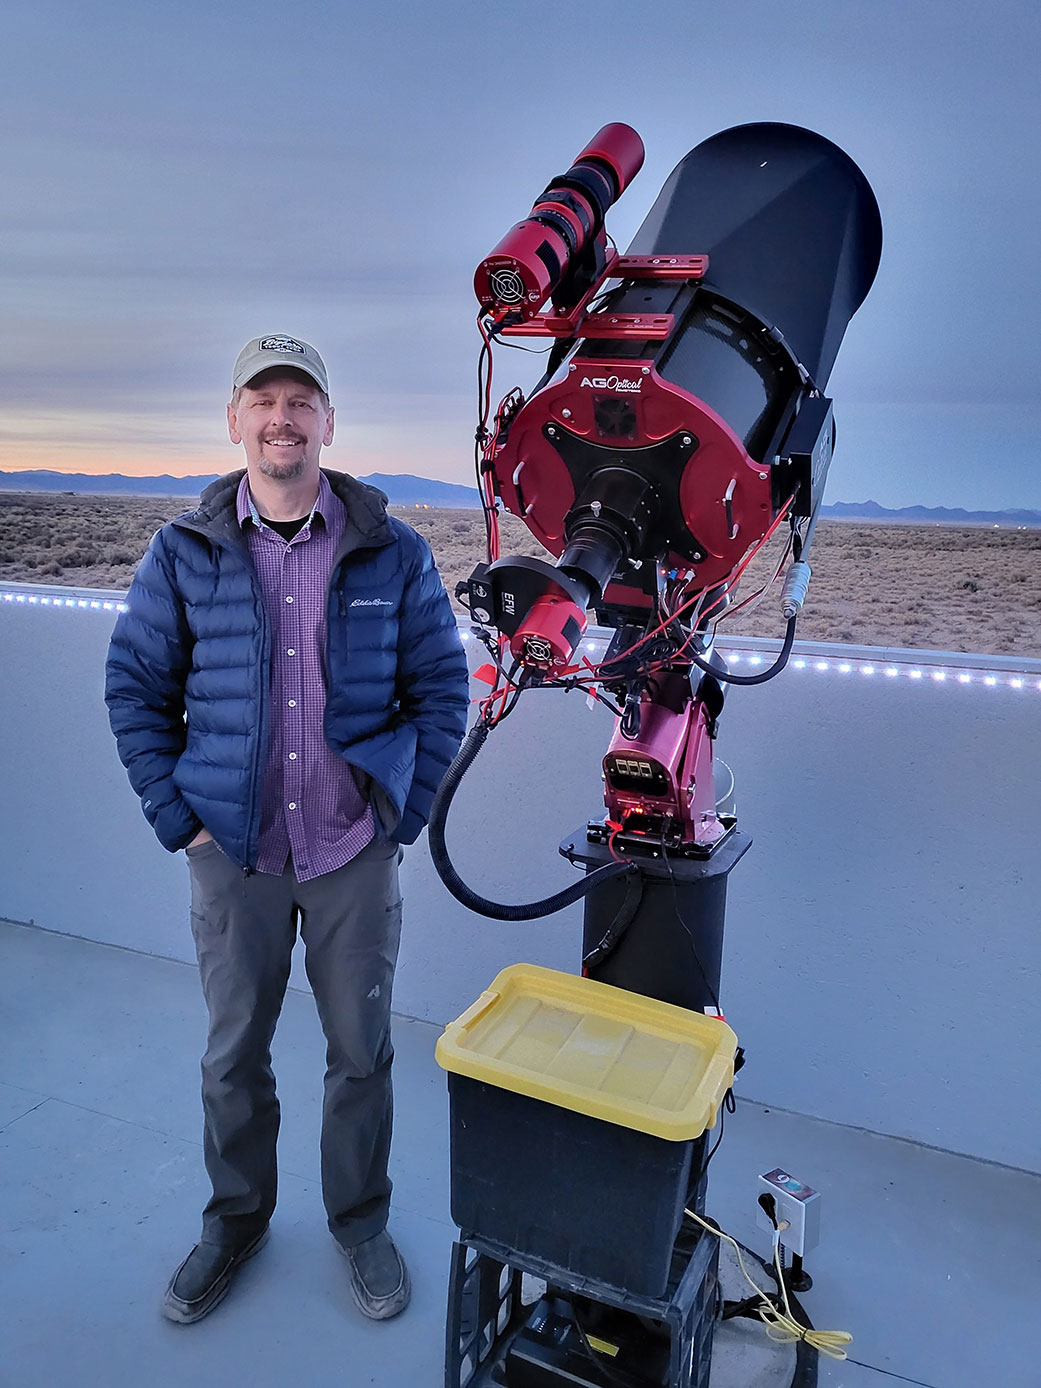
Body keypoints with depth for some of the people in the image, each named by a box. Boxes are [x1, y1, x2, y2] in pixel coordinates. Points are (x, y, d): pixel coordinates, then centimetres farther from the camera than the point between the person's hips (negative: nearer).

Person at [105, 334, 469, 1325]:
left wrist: (405, 813, -3)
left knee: (361, 1050, 14)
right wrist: (177, 818, -2)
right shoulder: (183, 553, -1)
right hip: (233, 852, 1)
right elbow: (134, 688, 4)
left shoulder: (393, 553, -2)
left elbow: (442, 687, 1)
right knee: (233, 1053, 17)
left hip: (356, 852, 0)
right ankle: (235, 1218, 43)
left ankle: (360, 1221, 39)